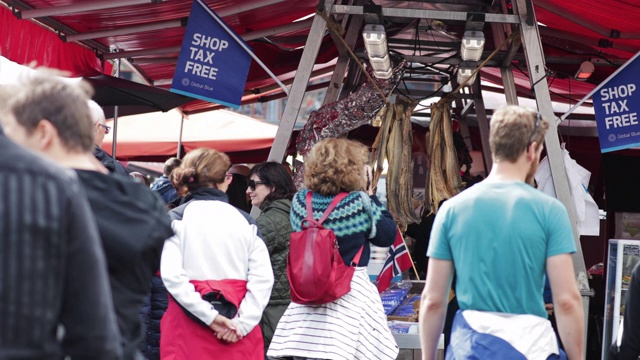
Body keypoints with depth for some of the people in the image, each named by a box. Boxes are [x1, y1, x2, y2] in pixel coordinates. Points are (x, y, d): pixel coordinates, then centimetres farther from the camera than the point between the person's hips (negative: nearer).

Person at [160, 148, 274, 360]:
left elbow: (171, 276, -13)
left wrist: (210, 316, -13)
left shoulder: (176, 219, 1)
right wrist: (243, 322, -9)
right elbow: (263, 277, -6)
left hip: (189, 325, -1)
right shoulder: (244, 219, 6)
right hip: (238, 334, 2)